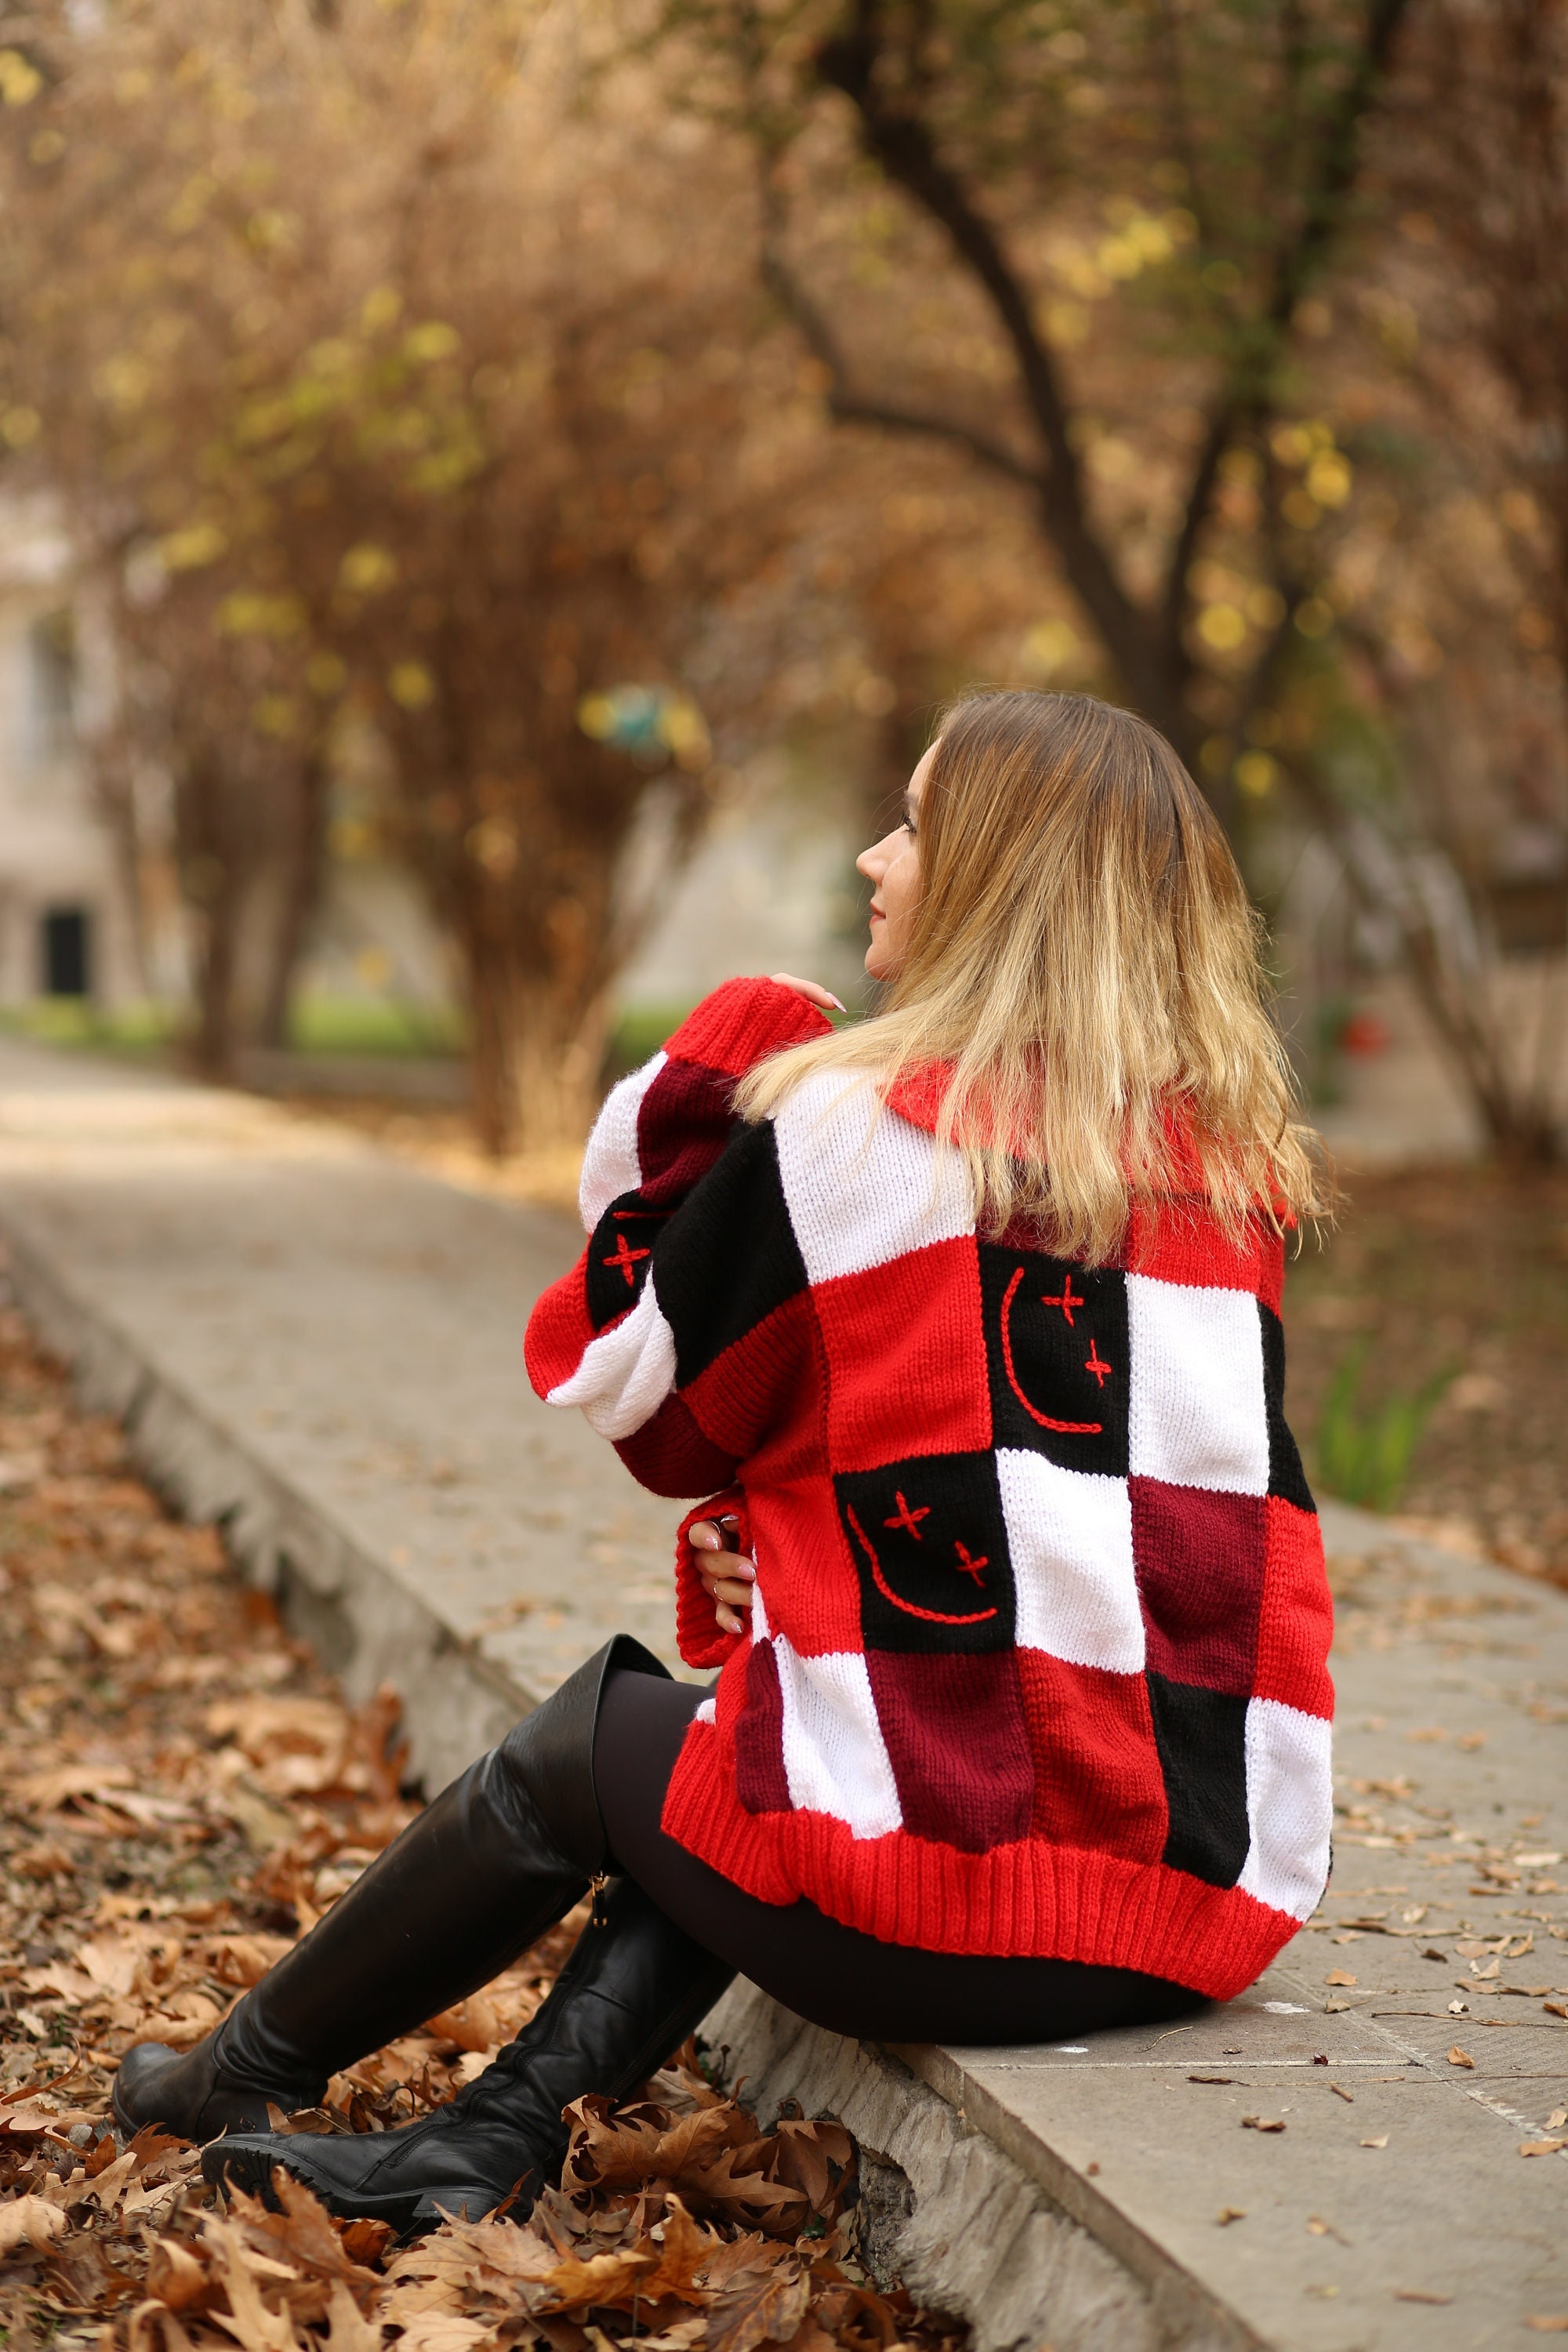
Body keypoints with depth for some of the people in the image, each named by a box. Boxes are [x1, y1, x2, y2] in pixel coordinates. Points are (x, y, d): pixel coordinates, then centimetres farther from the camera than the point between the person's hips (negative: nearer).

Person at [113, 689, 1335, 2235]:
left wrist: (716, 1075, 10)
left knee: (572, 1756, 21)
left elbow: (632, 1394, 7)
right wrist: (780, 1537, 12)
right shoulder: (1236, 1174, 9)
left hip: (951, 1882, -5)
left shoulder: (841, 1129, -8)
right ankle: (501, 2131, 19)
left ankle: (251, 2071, 43)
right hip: (1222, 1891, 6)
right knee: (724, 1745, 28)